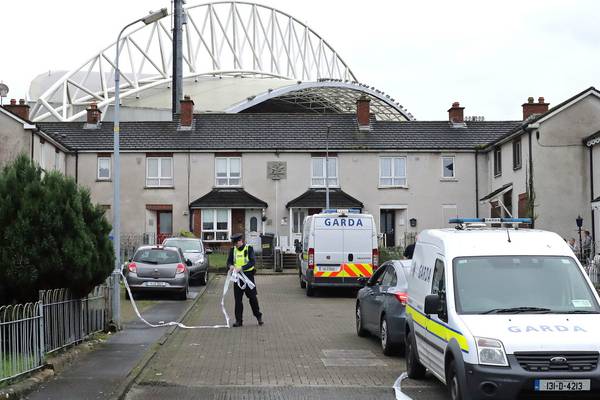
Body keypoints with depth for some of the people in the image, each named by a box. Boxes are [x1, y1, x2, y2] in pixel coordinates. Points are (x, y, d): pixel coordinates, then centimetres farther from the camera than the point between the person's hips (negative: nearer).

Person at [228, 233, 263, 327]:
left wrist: (242, 267, -26)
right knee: (238, 299, 2)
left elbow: (253, 261, -14)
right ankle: (239, 320, 7)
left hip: (248, 275, -3)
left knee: (252, 297, 3)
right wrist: (231, 266, -17)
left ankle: (258, 316, 20)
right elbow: (229, 261, 7)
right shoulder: (233, 250, 6)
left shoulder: (249, 249, -6)